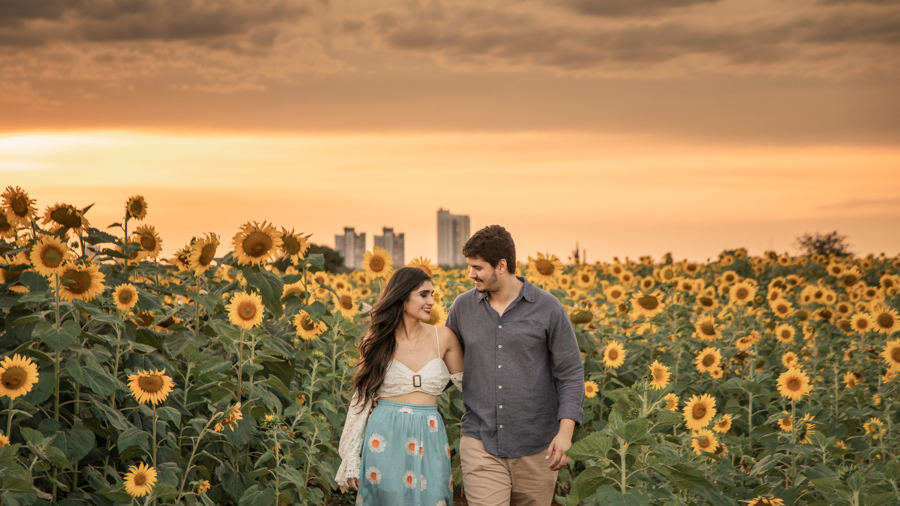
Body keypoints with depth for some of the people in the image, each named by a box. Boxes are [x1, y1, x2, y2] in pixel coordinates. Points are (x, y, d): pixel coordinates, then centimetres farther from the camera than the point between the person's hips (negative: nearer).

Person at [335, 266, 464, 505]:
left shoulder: (443, 338, 2)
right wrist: (351, 460, 2)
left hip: (428, 441, 1)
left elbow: (469, 386, 12)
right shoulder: (376, 341, 1)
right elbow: (361, 399, 4)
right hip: (385, 439, -1)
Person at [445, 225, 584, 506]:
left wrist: (565, 432, -15)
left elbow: (570, 373, -4)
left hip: (535, 448, -1)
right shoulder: (463, 307, 4)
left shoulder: (548, 309, -5)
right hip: (481, 444, 1)